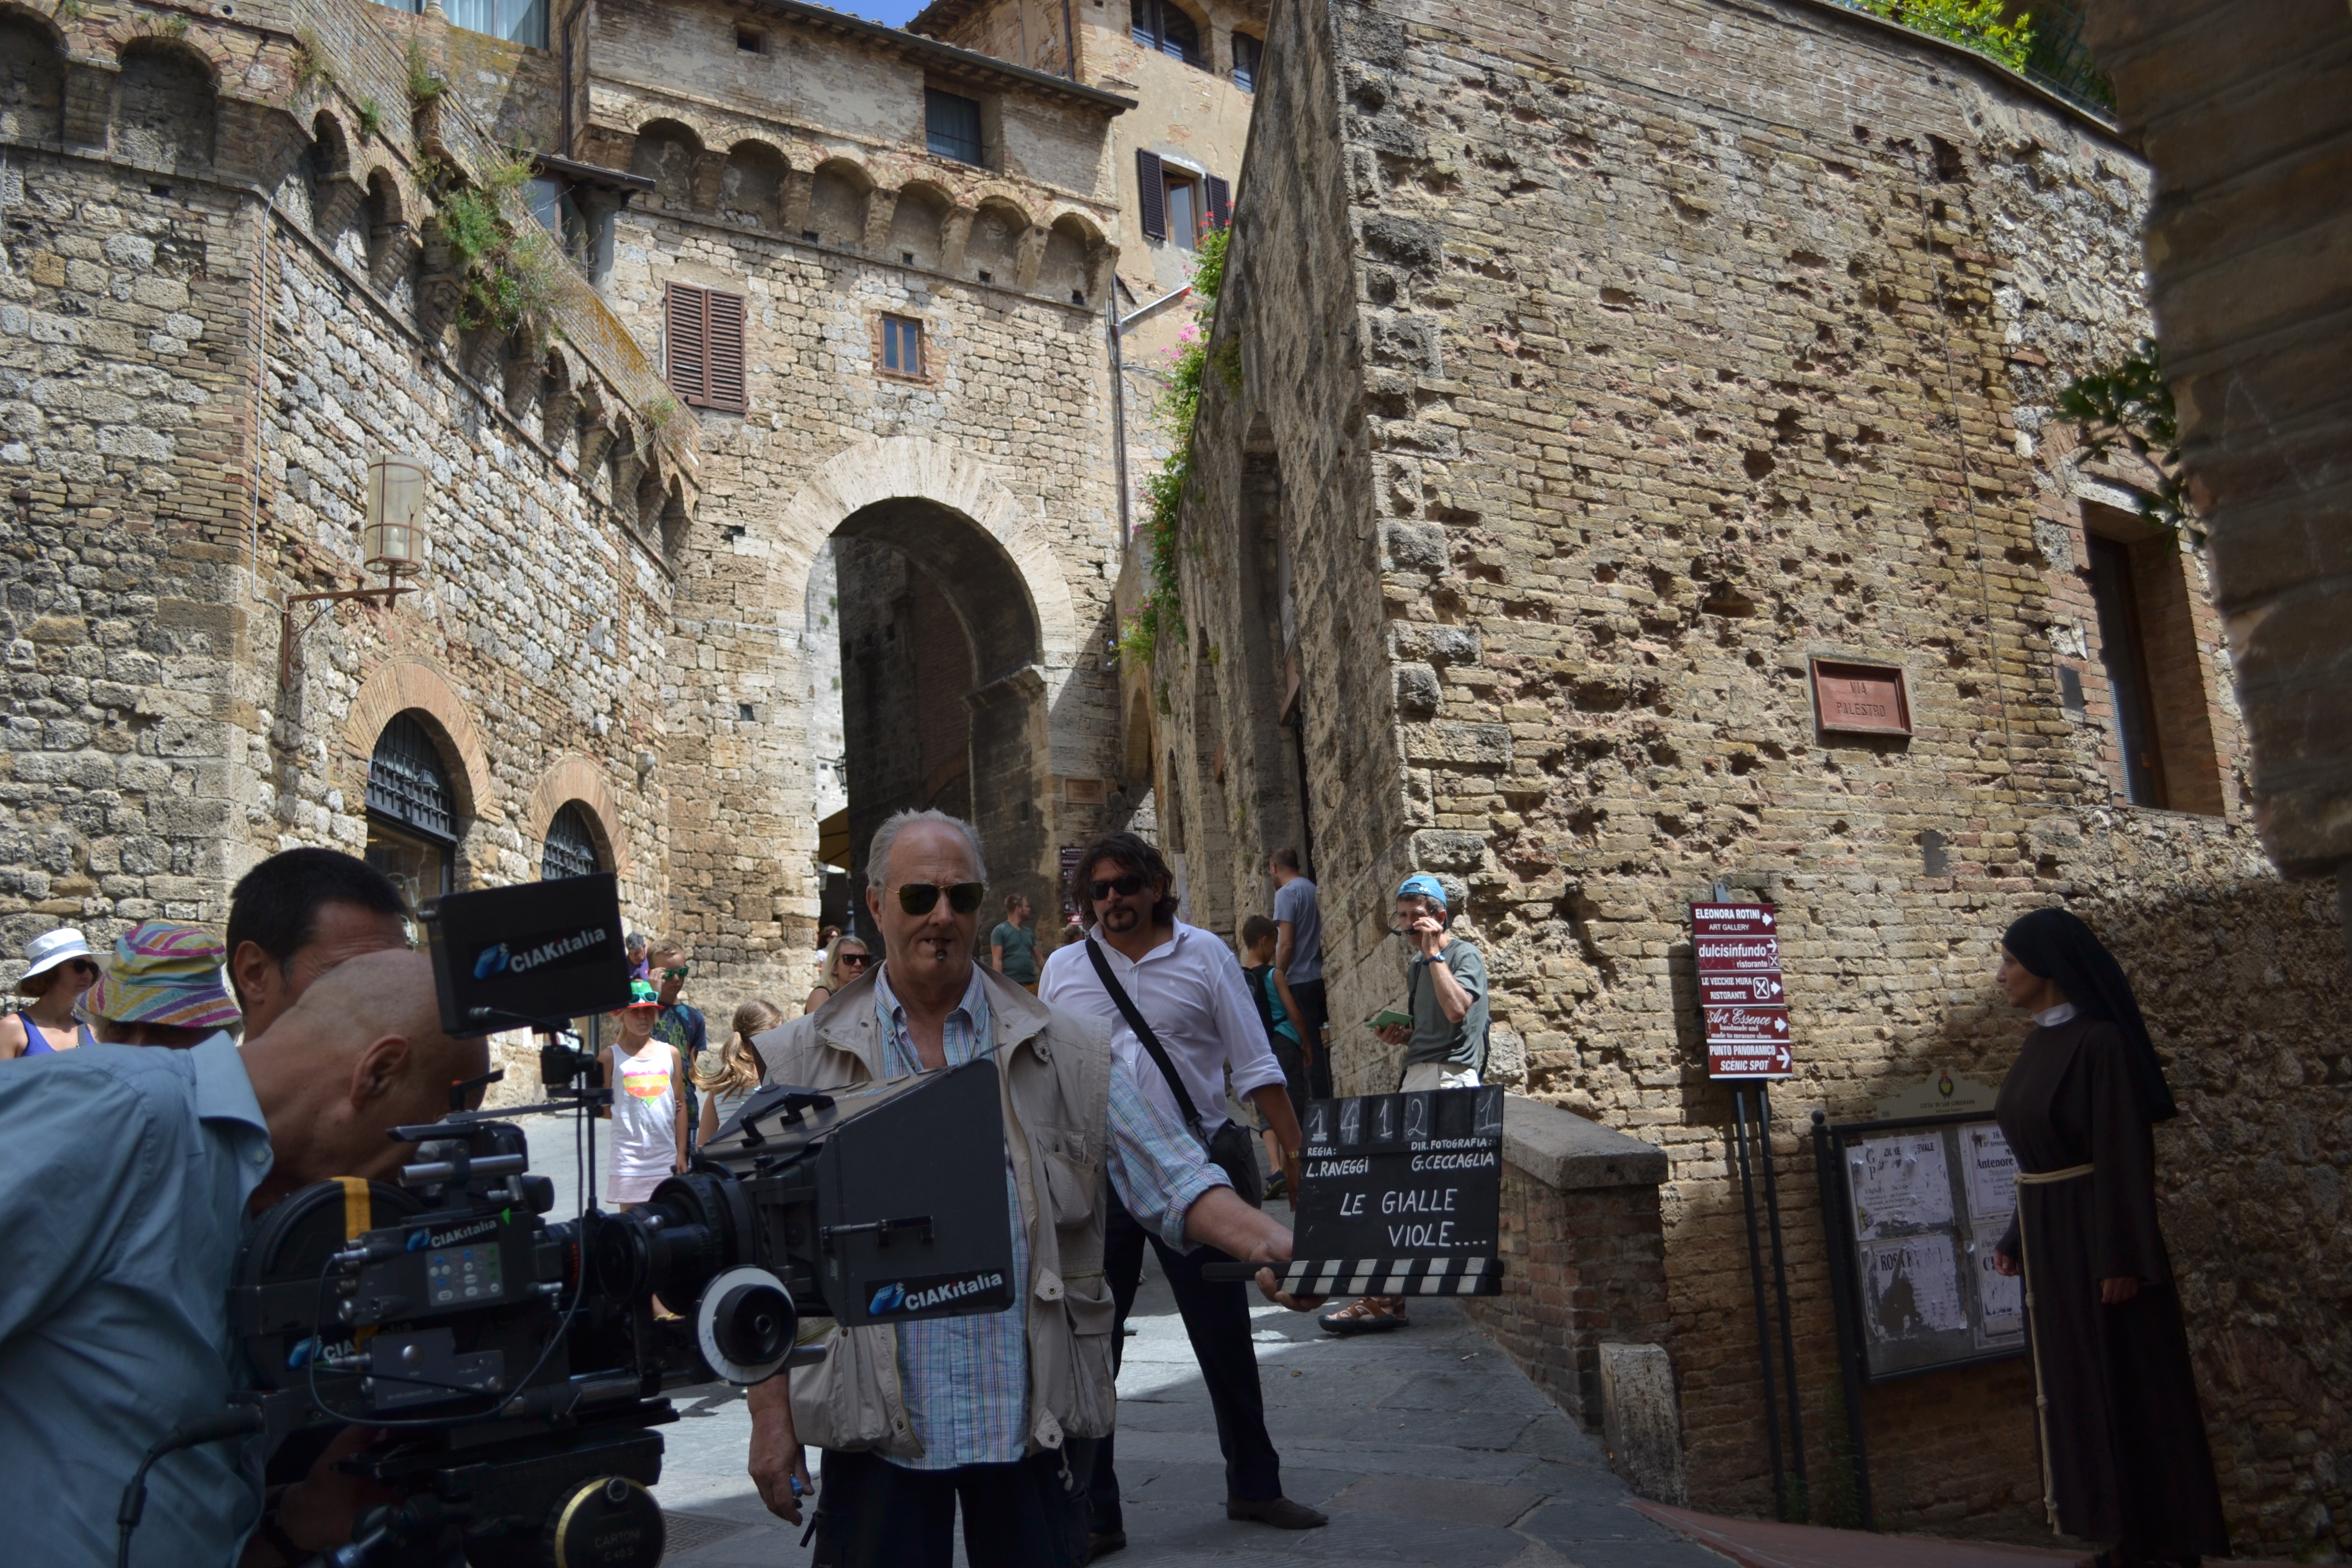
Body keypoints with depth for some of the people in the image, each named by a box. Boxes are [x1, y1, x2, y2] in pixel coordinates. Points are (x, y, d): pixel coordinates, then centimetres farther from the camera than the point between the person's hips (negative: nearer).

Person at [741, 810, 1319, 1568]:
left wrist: (1266, 1242, -22)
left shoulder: (1066, 1050, 2)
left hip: (1033, 1420, 1)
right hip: (877, 1429, 0)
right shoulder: (804, 1062, 1)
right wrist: (771, 1414, -1)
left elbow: (1171, 1177, -4)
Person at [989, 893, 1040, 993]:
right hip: (1011, 985, -7)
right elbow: (997, 960, -8)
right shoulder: (1000, 931, -2)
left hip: (1031, 984, 7)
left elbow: (1038, 957, 21)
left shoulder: (1029, 932, 17)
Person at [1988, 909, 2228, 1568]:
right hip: (2049, 1237, 9)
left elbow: (2125, 1153, -19)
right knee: (2080, 1384, 13)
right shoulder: (2037, 1043, 9)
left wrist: (2120, 1258, -20)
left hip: (2095, 1232, -9)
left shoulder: (2099, 1041, -16)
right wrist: (2017, 1238, 16)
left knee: (2129, 1383, 2)